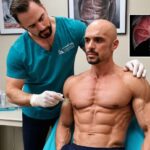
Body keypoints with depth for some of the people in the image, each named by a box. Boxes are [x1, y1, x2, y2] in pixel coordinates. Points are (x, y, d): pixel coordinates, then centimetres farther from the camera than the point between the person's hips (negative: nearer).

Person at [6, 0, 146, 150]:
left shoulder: (73, 28, -20)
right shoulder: (18, 52, -22)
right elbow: (11, 92, -19)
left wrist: (125, 65, -34)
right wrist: (36, 99, -39)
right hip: (35, 114, 0)